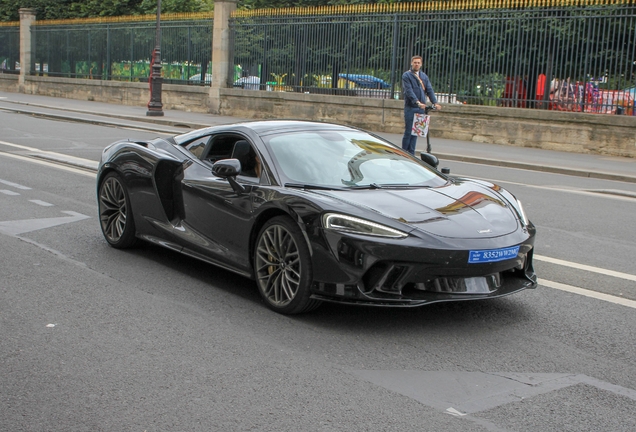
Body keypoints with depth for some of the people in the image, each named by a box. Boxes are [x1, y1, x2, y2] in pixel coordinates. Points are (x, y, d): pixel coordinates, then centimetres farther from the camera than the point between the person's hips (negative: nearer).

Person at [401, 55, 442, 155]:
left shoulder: (424, 76, 16)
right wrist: (417, 102, -28)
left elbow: (429, 90, 8)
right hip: (410, 108, -5)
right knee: (408, 132, -4)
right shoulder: (406, 75, -2)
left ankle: (411, 154, 10)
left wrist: (435, 102, -8)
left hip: (421, 108, 5)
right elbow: (409, 90, -14)